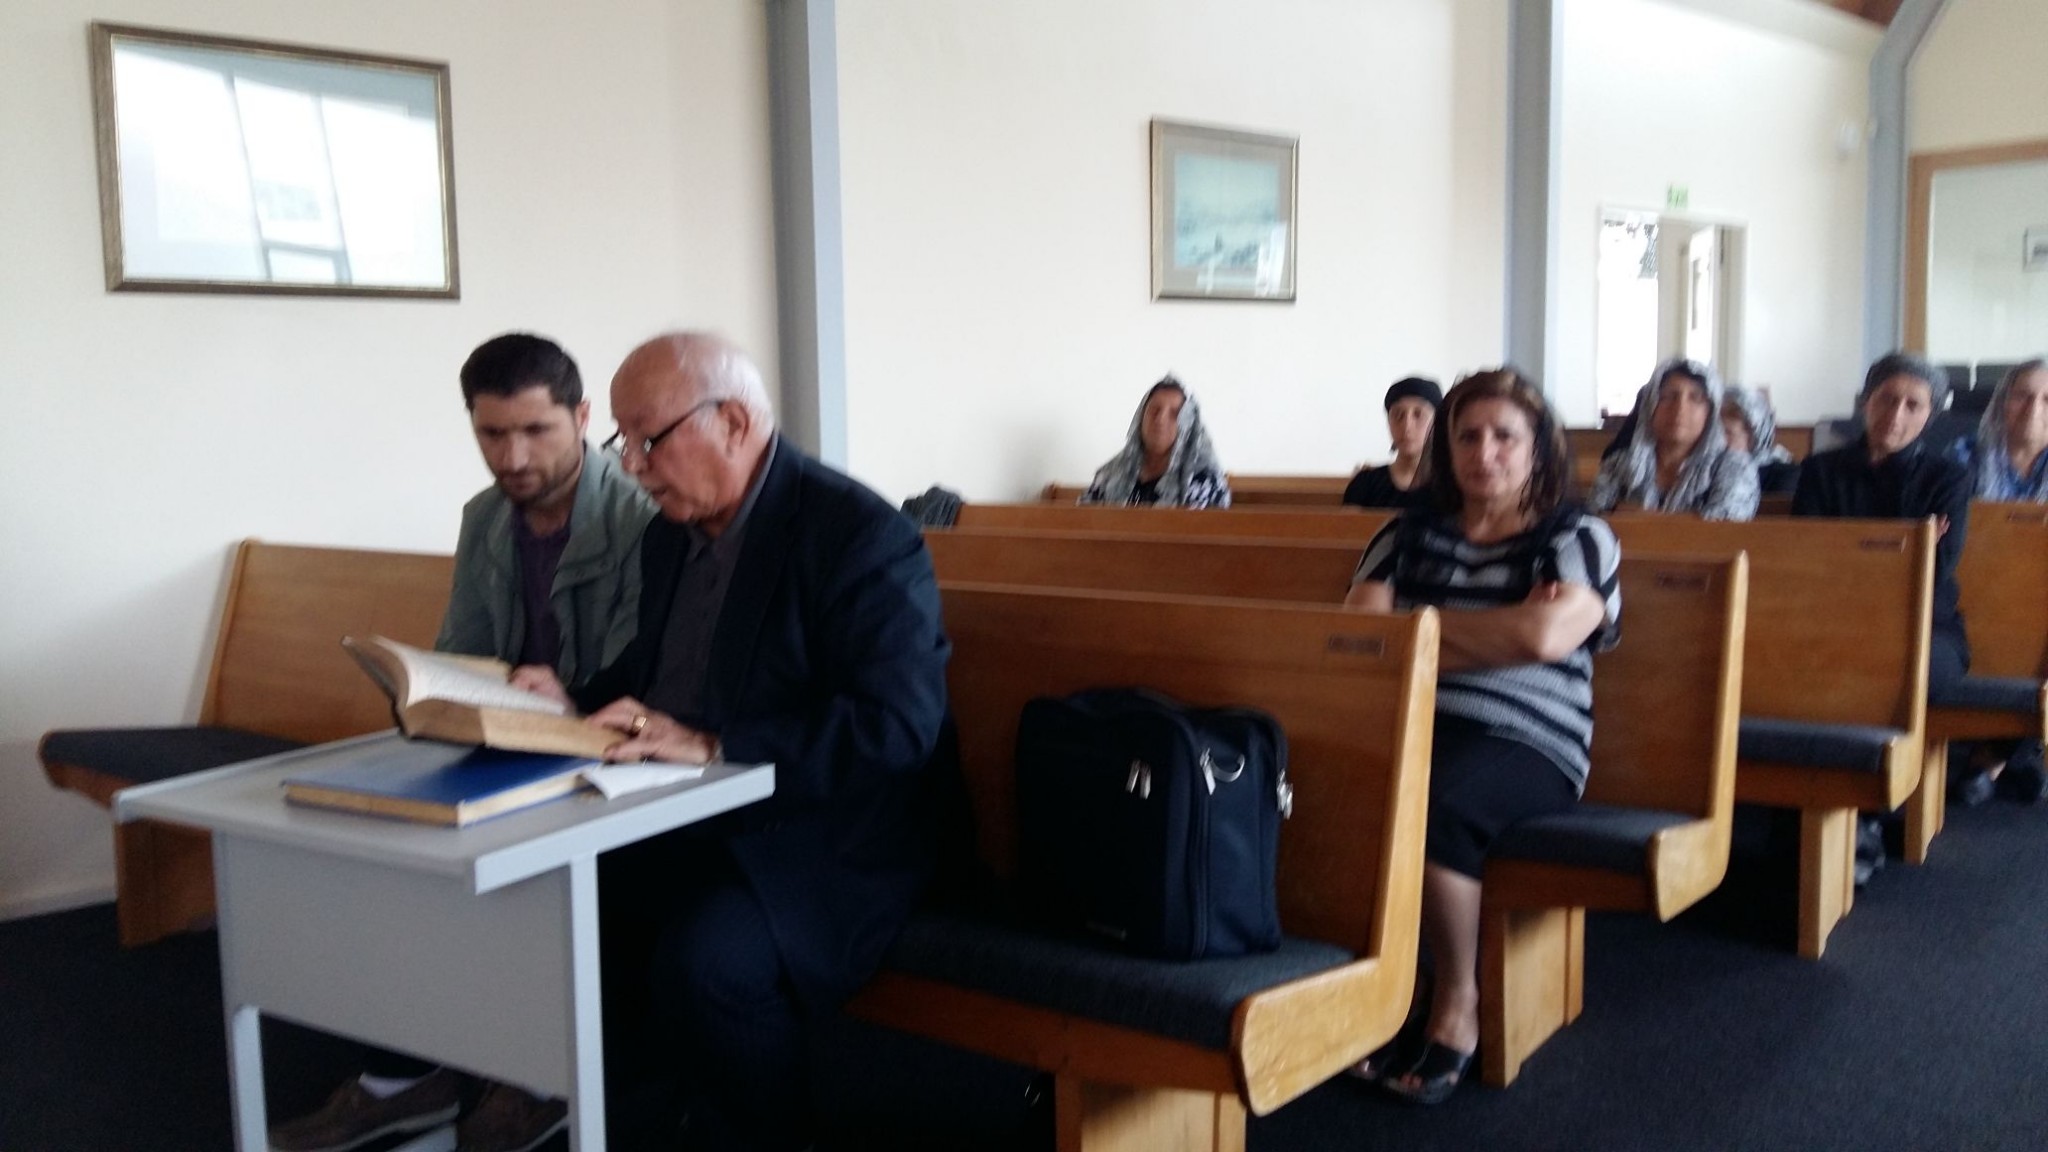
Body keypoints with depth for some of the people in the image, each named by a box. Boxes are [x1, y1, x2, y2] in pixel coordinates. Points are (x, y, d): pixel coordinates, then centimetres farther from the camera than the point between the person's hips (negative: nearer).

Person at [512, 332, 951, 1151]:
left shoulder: (861, 536, -16)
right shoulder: (670, 535, 11)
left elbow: (898, 726, -26)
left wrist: (713, 746, -32)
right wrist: (577, 702, -2)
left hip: (815, 843, -8)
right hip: (676, 824, 8)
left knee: (706, 958, -32)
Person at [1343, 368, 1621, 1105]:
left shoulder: (1577, 538, 9)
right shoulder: (1409, 534, 20)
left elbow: (1544, 637, -10)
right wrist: (1498, 632, -2)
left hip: (1524, 744, -3)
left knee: (1431, 801, -37)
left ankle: (1457, 1003, -14)